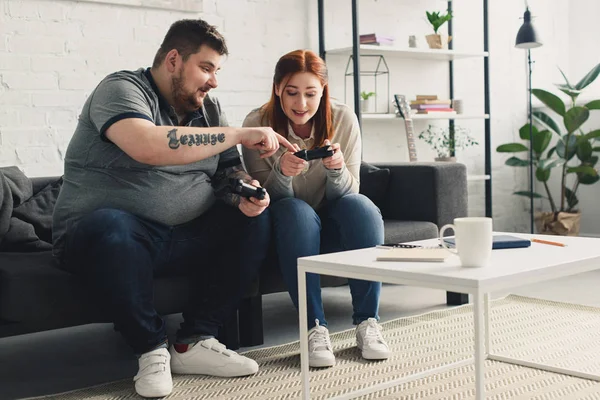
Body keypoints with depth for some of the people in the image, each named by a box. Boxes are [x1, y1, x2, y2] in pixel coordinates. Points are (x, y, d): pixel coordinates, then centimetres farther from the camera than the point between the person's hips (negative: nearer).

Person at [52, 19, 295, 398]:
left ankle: (195, 341, -10)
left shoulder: (208, 107, 11)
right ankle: (153, 348, -16)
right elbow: (149, 147, -32)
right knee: (108, 226, -38)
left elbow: (230, 170, 12)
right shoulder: (121, 89, -11)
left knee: (256, 218, -10)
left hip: (183, 238, 7)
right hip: (106, 232, -6)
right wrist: (240, 134, -27)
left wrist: (245, 193, -14)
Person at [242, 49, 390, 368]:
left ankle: (367, 322, -24)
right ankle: (315, 328, -32)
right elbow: (268, 197, -11)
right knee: (296, 211, -33)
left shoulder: (343, 119, -11)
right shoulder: (257, 124, -13)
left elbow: (348, 192, -7)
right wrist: (282, 172, -34)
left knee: (361, 206, -29)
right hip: (288, 225, -1)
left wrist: (337, 169, -31)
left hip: (333, 225, 2)